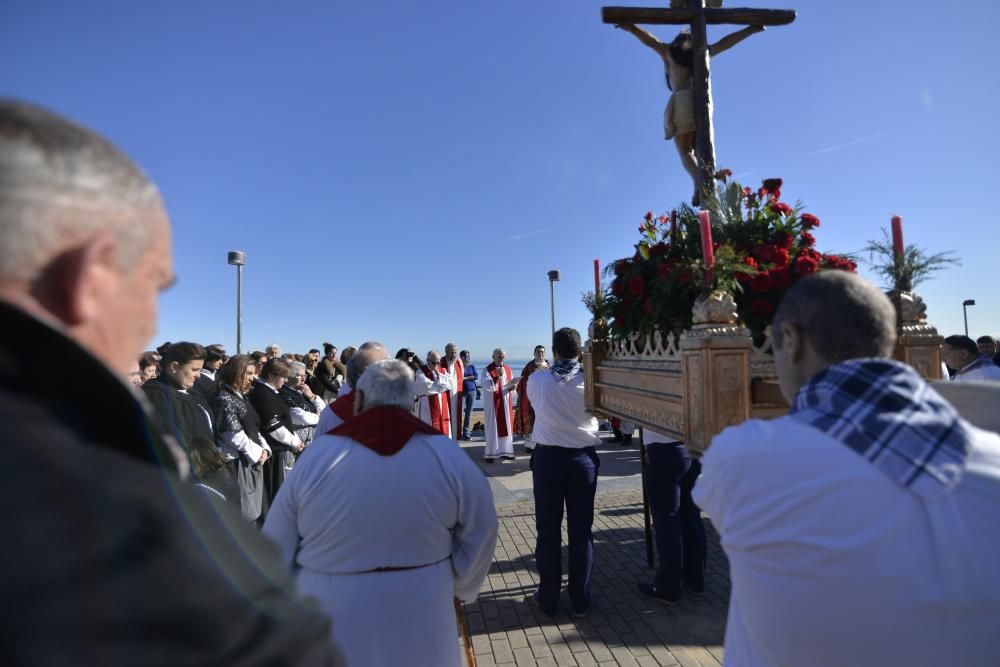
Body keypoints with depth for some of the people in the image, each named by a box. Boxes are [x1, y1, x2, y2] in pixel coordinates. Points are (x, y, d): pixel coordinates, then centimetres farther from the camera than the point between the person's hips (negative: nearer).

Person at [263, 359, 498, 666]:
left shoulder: (318, 455, -11)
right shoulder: (448, 455, -11)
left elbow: (275, 549, -2)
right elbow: (481, 536, -2)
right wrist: (460, 588, 15)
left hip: (329, 616, 0)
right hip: (418, 617, 0)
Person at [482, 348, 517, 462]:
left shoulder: (508, 369, 8)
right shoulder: (487, 370, -8)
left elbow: (512, 384, 13)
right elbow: (486, 386, -19)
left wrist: (513, 386, -11)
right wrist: (496, 377, -30)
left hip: (506, 404, 5)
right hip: (492, 404, -5)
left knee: (506, 427, 8)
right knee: (492, 428, -3)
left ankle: (505, 451, 17)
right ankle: (490, 453, 3)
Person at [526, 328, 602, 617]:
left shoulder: (537, 380, -8)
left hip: (547, 457, 0)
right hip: (583, 458, 1)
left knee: (548, 529, 9)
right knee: (581, 530, 10)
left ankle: (548, 599, 21)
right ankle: (580, 600, 21)